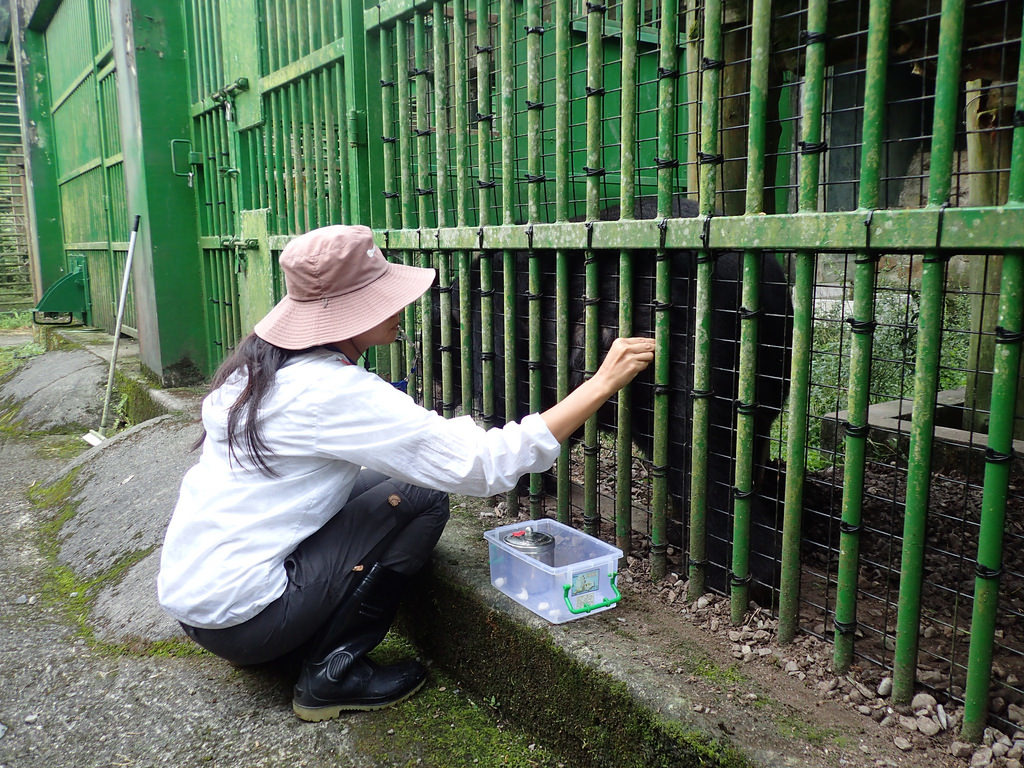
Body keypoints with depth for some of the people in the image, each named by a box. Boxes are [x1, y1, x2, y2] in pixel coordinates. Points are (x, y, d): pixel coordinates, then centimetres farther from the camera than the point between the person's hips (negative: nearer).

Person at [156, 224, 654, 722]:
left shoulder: (260, 363, 3)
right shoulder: (332, 391, -24)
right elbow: (486, 464, -25)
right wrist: (601, 383, -20)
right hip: (235, 616, -9)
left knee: (379, 482, 11)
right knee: (422, 498, -9)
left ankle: (292, 644, 15)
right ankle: (331, 676, -1)